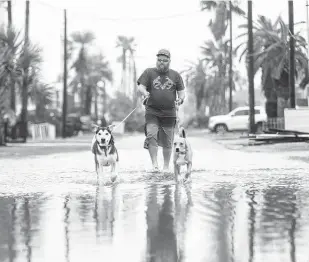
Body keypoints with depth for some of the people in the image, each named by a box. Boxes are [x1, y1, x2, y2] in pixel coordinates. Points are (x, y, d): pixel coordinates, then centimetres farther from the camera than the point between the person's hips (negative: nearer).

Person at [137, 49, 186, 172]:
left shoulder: (175, 75, 12)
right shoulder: (149, 72, 7)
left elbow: (181, 92, 12)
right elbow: (140, 87, -1)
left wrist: (180, 99, -10)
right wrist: (144, 93, -24)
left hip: (169, 113, 2)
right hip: (152, 112, -1)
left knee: (167, 141, 5)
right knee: (151, 135, -21)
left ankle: (166, 166, 18)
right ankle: (154, 164, -20)